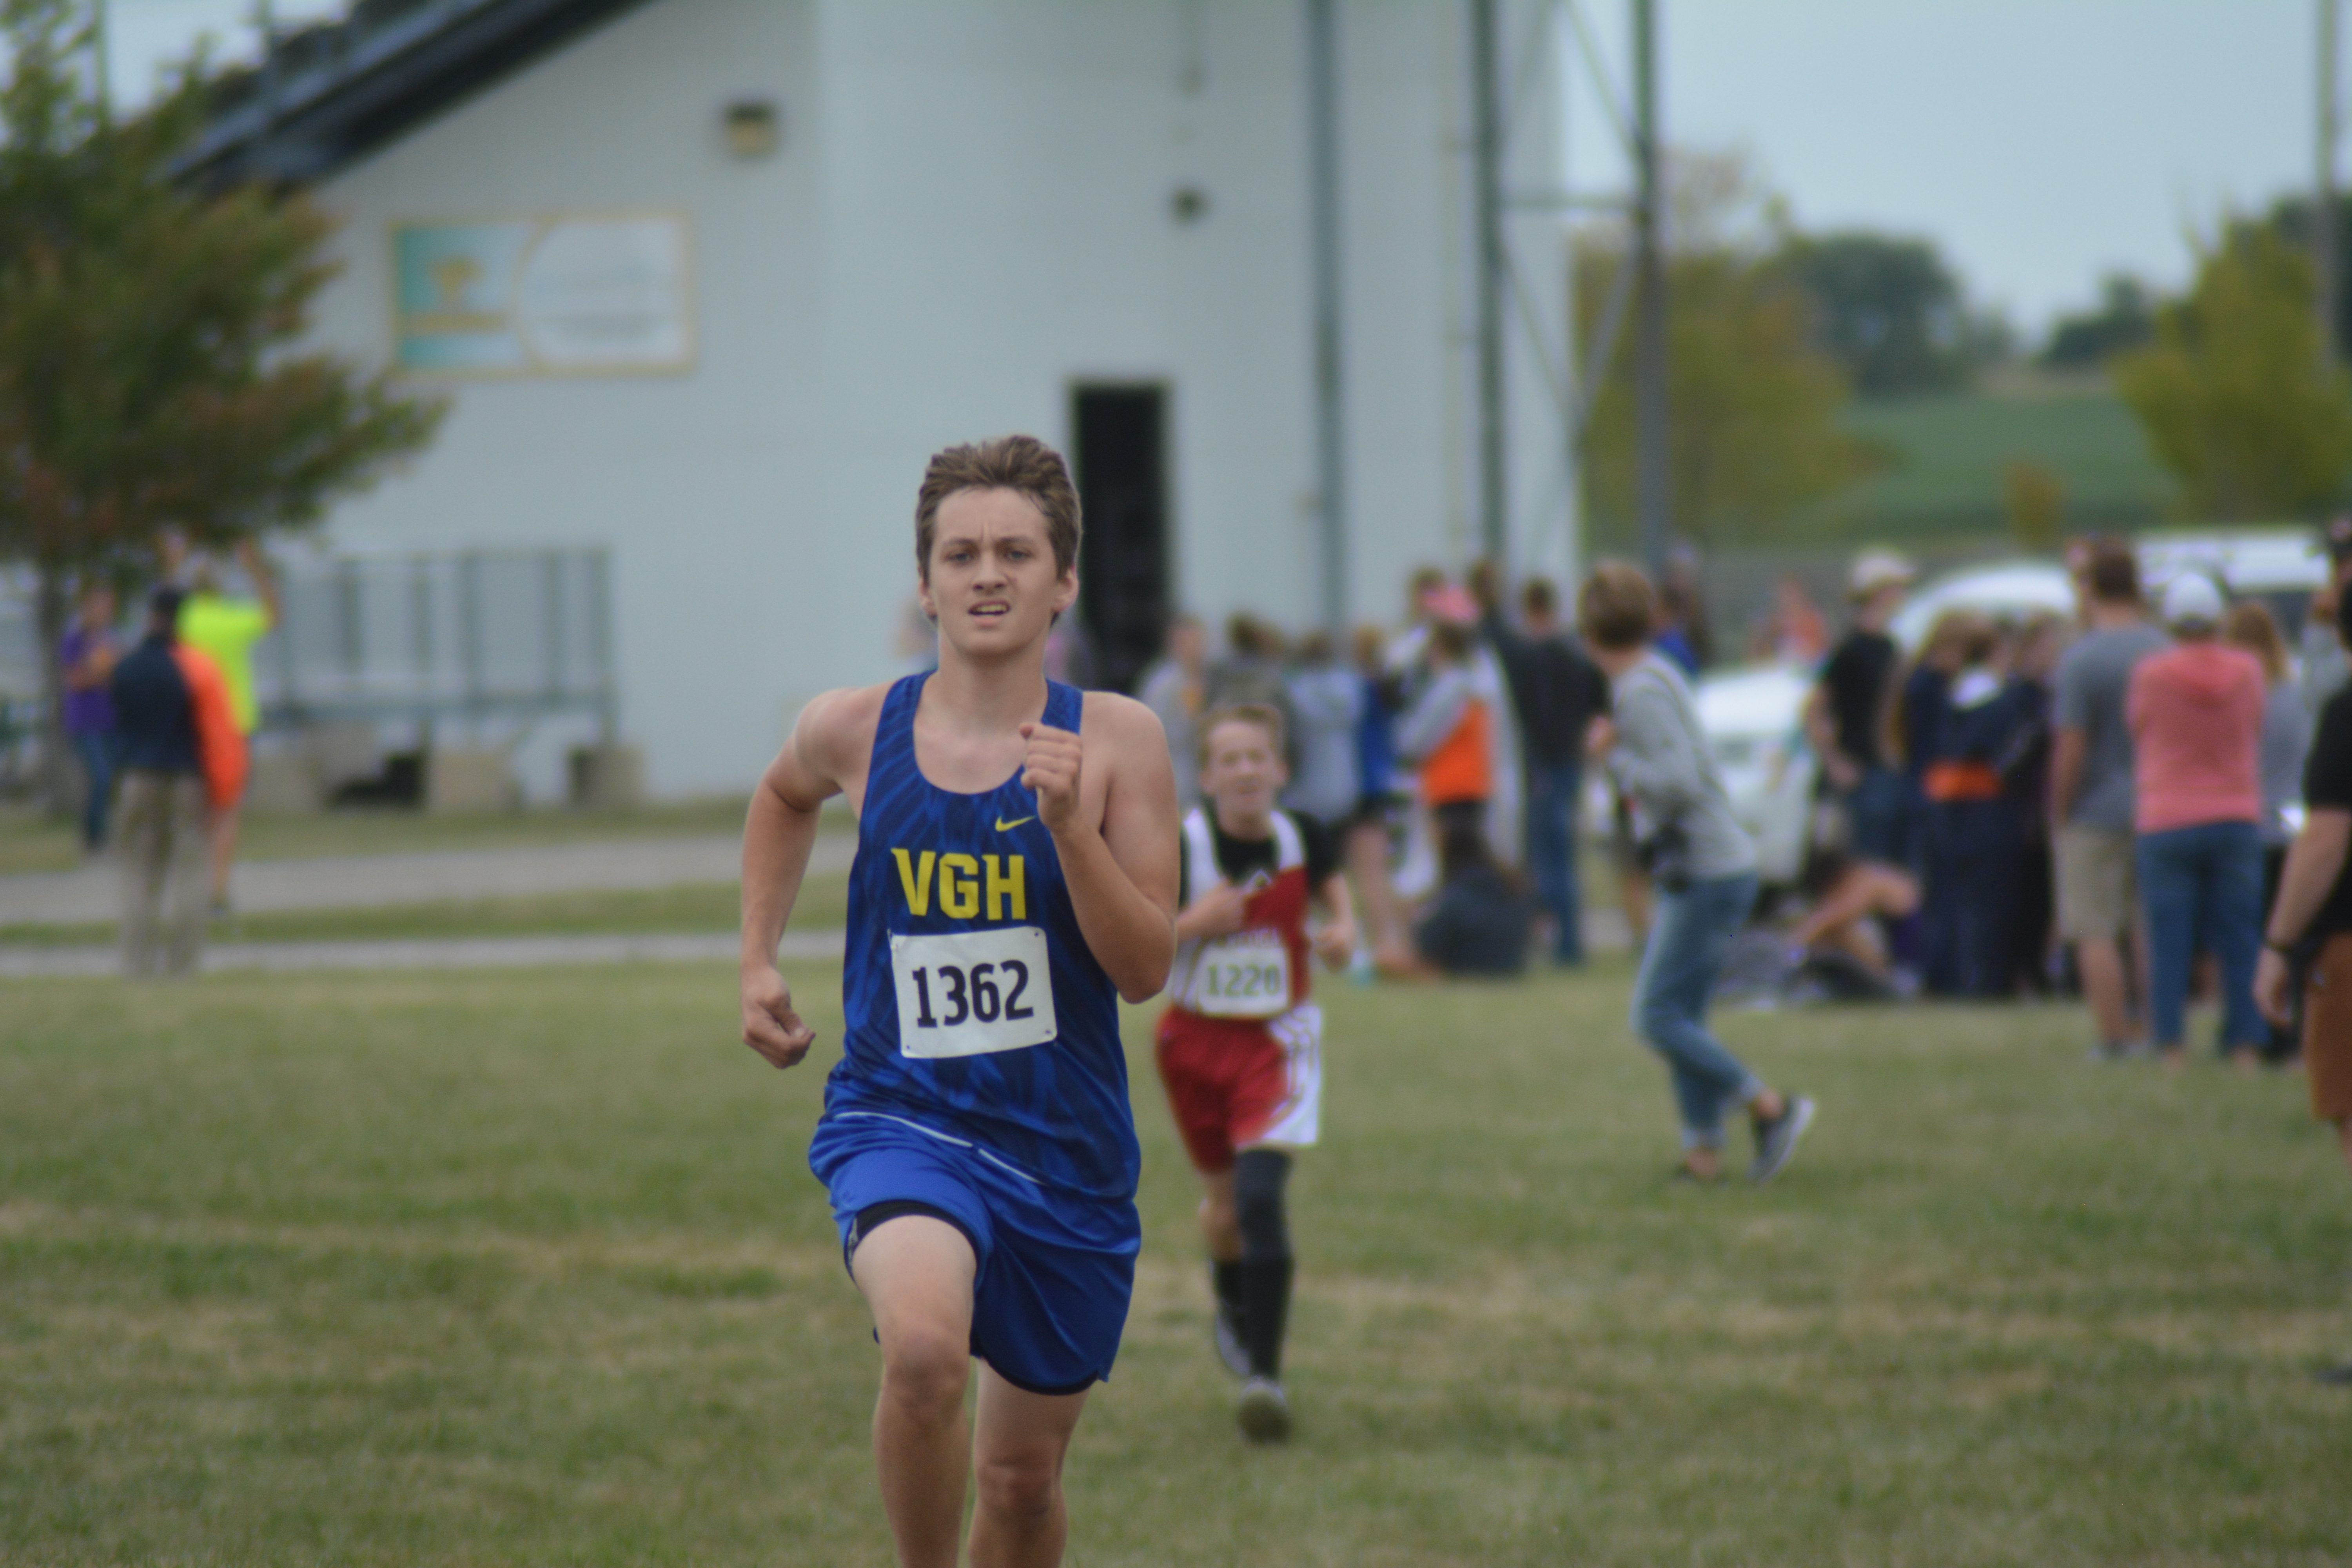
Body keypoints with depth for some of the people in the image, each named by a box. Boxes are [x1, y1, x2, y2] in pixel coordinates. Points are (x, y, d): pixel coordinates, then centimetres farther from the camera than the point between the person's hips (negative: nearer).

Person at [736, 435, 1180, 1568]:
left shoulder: (1114, 740, -6)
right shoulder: (854, 732, -2)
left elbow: (1146, 970, -10)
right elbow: (783, 798, 23)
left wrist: (1069, 823, -22)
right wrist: (758, 960, 15)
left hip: (1065, 1145, 1)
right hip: (899, 1121, -1)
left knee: (1023, 1476, 13)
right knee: (924, 1347, -32)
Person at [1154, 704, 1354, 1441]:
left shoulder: (1300, 838, -6)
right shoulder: (1179, 847, -13)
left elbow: (1331, 883, 18)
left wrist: (1343, 930, -2)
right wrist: (1191, 923, -29)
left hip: (1277, 1040, -1)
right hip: (1196, 1040, 1)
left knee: (1261, 1194, -19)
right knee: (1225, 1200, 15)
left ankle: (1265, 1375, -18)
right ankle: (1235, 1306, 51)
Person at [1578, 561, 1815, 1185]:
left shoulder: (1642, 693, -17)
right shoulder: (1658, 676, 12)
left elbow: (1678, 782, -26)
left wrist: (1616, 758, -15)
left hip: (1707, 876, -10)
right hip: (1697, 873, 10)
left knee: (1659, 1016, -9)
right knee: (1681, 1016, 10)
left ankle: (1771, 1108, -7)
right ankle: (1704, 1150, 10)